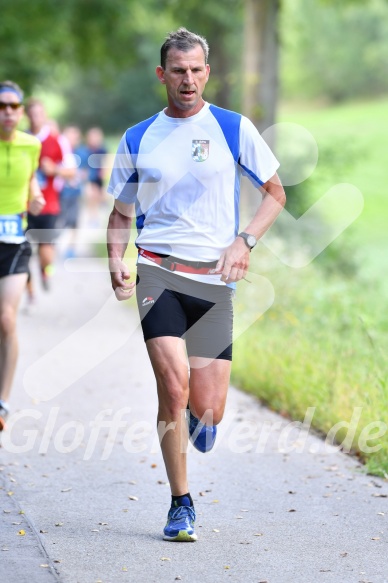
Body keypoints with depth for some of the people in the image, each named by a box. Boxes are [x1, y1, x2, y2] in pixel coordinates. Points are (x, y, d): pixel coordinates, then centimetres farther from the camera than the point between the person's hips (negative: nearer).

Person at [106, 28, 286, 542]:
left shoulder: (234, 128, 4)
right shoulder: (137, 139, 8)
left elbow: (275, 193, 11)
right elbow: (121, 211, 18)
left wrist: (245, 241, -5)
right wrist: (116, 258, -1)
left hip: (214, 278, 0)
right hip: (158, 271, 0)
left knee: (207, 409, -3)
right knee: (174, 385, -18)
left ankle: (198, 420, 37)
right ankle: (181, 505, -3)